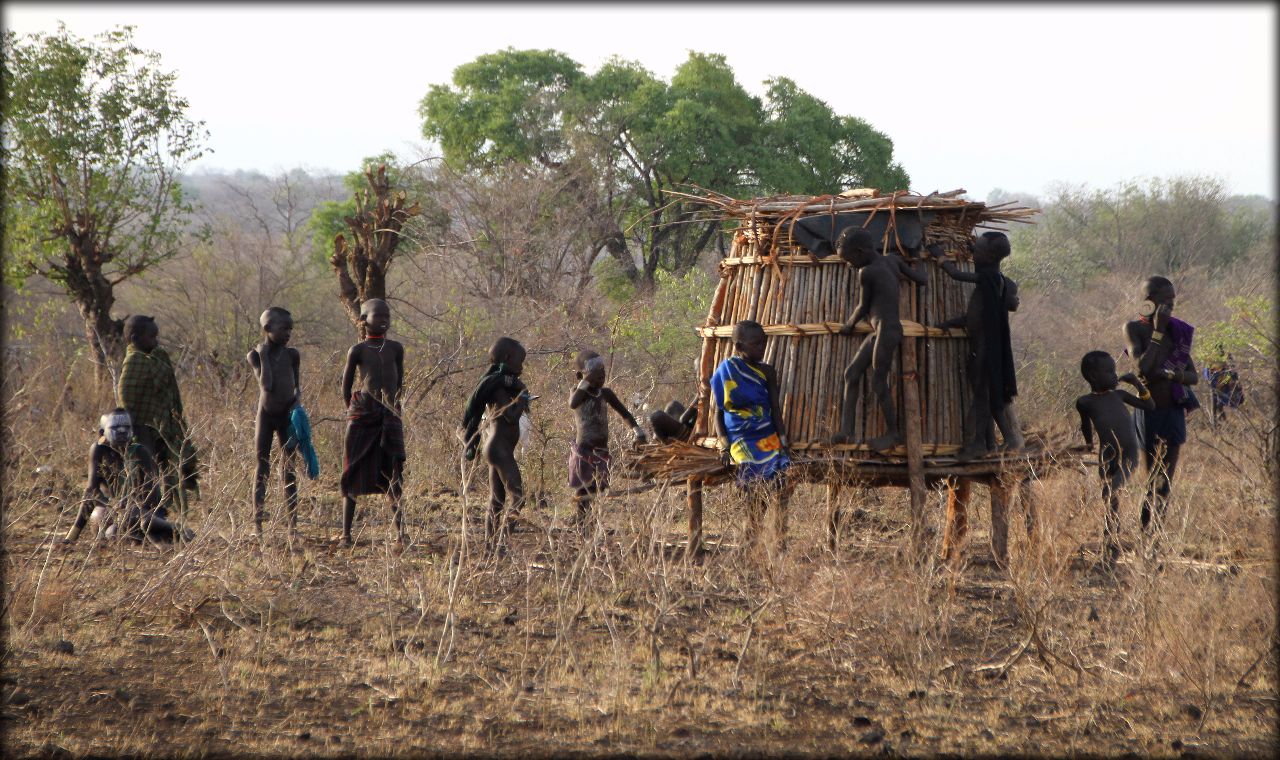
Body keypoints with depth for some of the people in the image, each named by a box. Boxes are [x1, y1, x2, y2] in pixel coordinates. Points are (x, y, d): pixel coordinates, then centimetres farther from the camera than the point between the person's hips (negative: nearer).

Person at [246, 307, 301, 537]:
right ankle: (257, 524, 0)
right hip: (265, 415, -2)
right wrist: (264, 356, -17)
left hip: (287, 416, 2)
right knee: (262, 469, 0)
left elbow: (297, 385, 8)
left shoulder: (292, 354, -1)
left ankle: (292, 523, 4)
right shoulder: (255, 356, -8)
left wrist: (296, 399, -12)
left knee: (289, 469, 3)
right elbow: (266, 385, -21)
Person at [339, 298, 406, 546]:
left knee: (392, 477, -2)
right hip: (362, 417, -2)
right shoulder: (357, 351, -1)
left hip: (389, 417, 2)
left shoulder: (396, 348, 7)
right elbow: (346, 387, 7)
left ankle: (400, 531, -5)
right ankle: (346, 533, 7)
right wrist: (353, 412, 10)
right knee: (353, 475, 3)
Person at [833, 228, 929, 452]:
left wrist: (849, 325, 16)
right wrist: (920, 273, 38)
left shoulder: (866, 273, -14)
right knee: (851, 374, 10)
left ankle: (893, 433, 14)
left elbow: (862, 307, -2)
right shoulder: (893, 260, 8)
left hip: (886, 331, -10)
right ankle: (846, 431, 9)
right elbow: (922, 279, 14)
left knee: (879, 384, 0)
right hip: (880, 332, 10)